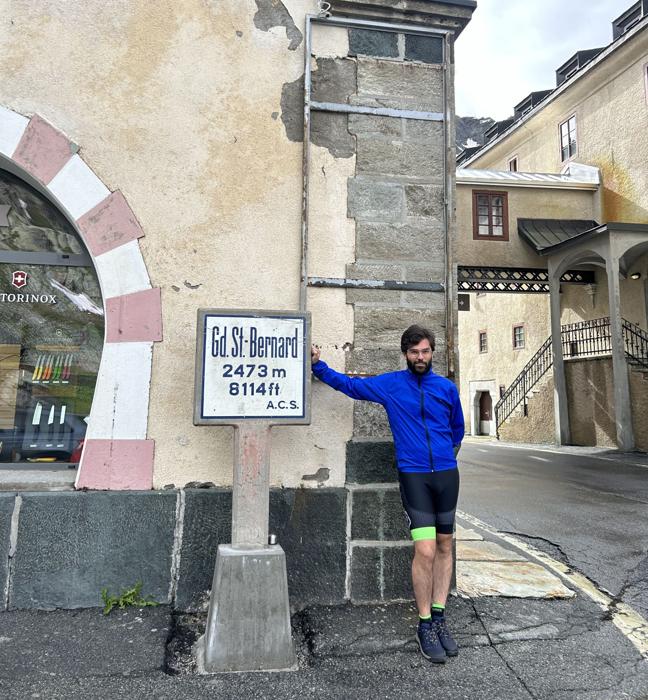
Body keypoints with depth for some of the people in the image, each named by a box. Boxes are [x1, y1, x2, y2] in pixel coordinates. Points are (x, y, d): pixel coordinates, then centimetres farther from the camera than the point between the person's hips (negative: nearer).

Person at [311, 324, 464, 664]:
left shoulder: (447, 388, 6)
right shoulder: (390, 384, 1)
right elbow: (348, 384, 8)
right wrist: (318, 365, 5)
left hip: (447, 474, 3)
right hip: (414, 476, -3)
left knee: (444, 547, 11)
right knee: (425, 550, -9)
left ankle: (439, 618, 25)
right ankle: (425, 625, 9)